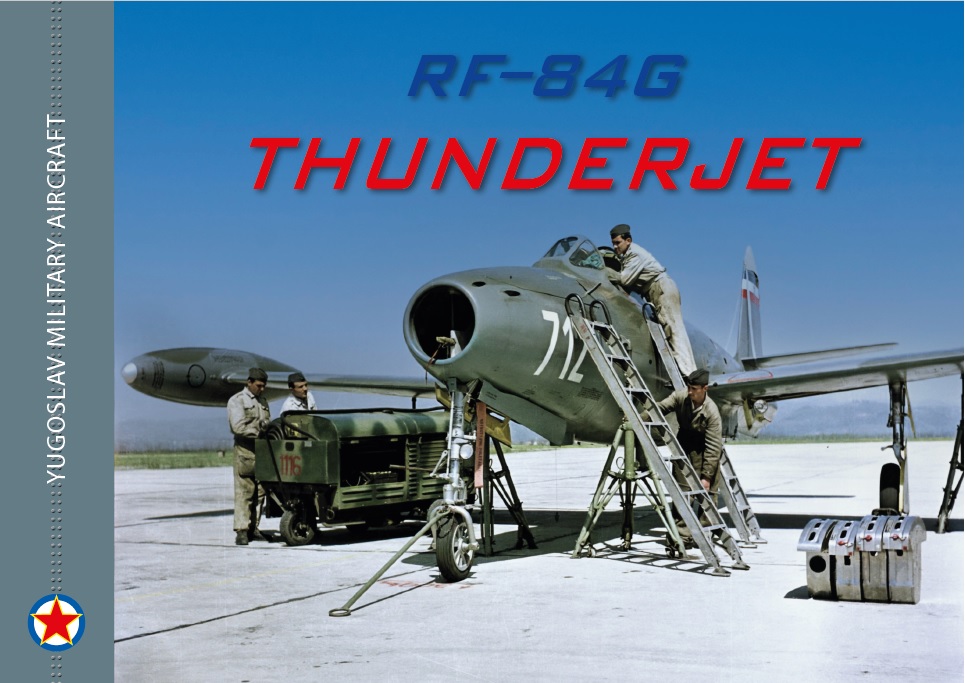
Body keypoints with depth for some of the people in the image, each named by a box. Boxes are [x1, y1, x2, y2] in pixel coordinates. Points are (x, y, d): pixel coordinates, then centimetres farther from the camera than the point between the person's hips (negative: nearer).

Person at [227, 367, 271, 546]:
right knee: (244, 492, -8)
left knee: (259, 492, 5)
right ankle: (241, 531, -7)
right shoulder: (236, 401, 0)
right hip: (245, 451, -6)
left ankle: (253, 528, 11)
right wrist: (260, 432, -17)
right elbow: (239, 427, -11)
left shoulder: (263, 402, 21)